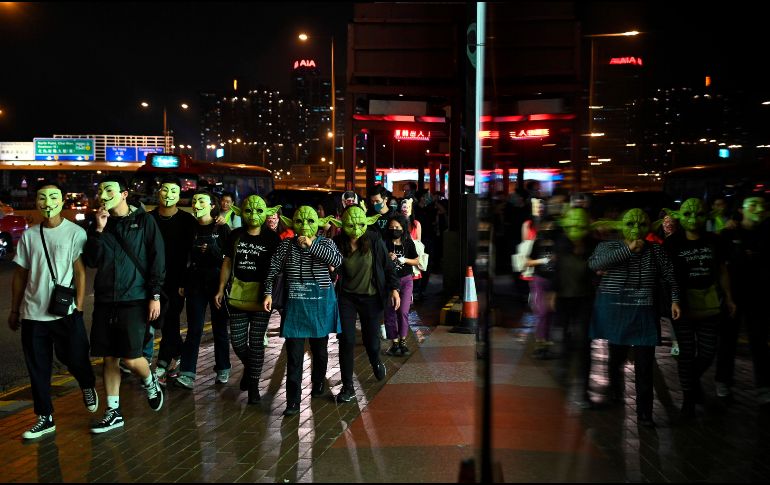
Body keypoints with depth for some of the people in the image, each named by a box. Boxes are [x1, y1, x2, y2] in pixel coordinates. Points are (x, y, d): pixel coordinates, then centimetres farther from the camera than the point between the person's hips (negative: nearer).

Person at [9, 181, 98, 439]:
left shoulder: (75, 232, -4)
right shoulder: (29, 235, 7)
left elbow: (80, 272, -6)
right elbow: (20, 275, 12)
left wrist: (78, 308, -11)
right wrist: (14, 310, 13)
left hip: (66, 312, -3)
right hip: (33, 313, 3)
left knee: (75, 359, 3)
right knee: (38, 369, 7)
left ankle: (88, 387, 36)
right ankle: (45, 418, 20)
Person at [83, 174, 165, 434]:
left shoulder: (143, 220, -1)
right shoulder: (100, 223, 10)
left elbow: (157, 259, -4)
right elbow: (91, 261, 3)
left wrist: (155, 295, -9)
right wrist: (98, 230, -9)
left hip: (134, 300, -4)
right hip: (104, 300, 4)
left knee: (131, 358, -8)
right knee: (109, 358, 7)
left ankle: (150, 383, 23)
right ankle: (113, 412, 18)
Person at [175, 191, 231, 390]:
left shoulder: (222, 228, -2)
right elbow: (185, 258, 10)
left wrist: (213, 251, -20)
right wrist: (182, 284, 7)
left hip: (218, 283, -2)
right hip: (195, 284, 2)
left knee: (219, 328, 8)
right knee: (194, 329, -2)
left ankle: (223, 370, 22)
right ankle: (187, 374, -3)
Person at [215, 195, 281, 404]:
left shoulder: (272, 238, -3)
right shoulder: (235, 236, 5)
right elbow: (227, 263, 12)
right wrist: (221, 289, 7)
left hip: (261, 296, -2)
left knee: (256, 342, 3)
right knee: (237, 341, 5)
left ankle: (253, 385, 16)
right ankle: (248, 367, 37)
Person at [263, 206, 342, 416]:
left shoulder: (325, 243, -2)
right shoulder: (286, 245, 0)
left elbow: (337, 260, -21)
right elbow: (273, 270, 2)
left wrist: (311, 245, -22)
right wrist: (268, 293, -7)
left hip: (321, 303, 1)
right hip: (295, 304, 0)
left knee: (320, 348, 16)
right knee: (294, 353, -4)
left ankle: (318, 383, 41)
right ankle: (293, 401, -1)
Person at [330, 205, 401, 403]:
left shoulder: (374, 240, -11)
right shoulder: (338, 244, -10)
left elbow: (387, 265, -2)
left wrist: (394, 288, -6)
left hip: (371, 297, 0)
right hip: (346, 297, 0)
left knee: (371, 339, 10)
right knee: (346, 341, -5)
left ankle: (376, 362, 48)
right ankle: (348, 388, 8)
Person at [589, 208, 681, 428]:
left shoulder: (655, 250, 6)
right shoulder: (609, 247, -1)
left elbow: (670, 274, 10)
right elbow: (594, 263, -20)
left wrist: (675, 299, -3)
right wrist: (628, 250, -22)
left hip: (642, 313, 1)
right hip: (614, 310, -1)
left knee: (645, 364, -4)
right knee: (617, 354, 13)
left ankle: (644, 413, 2)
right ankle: (615, 391, 40)